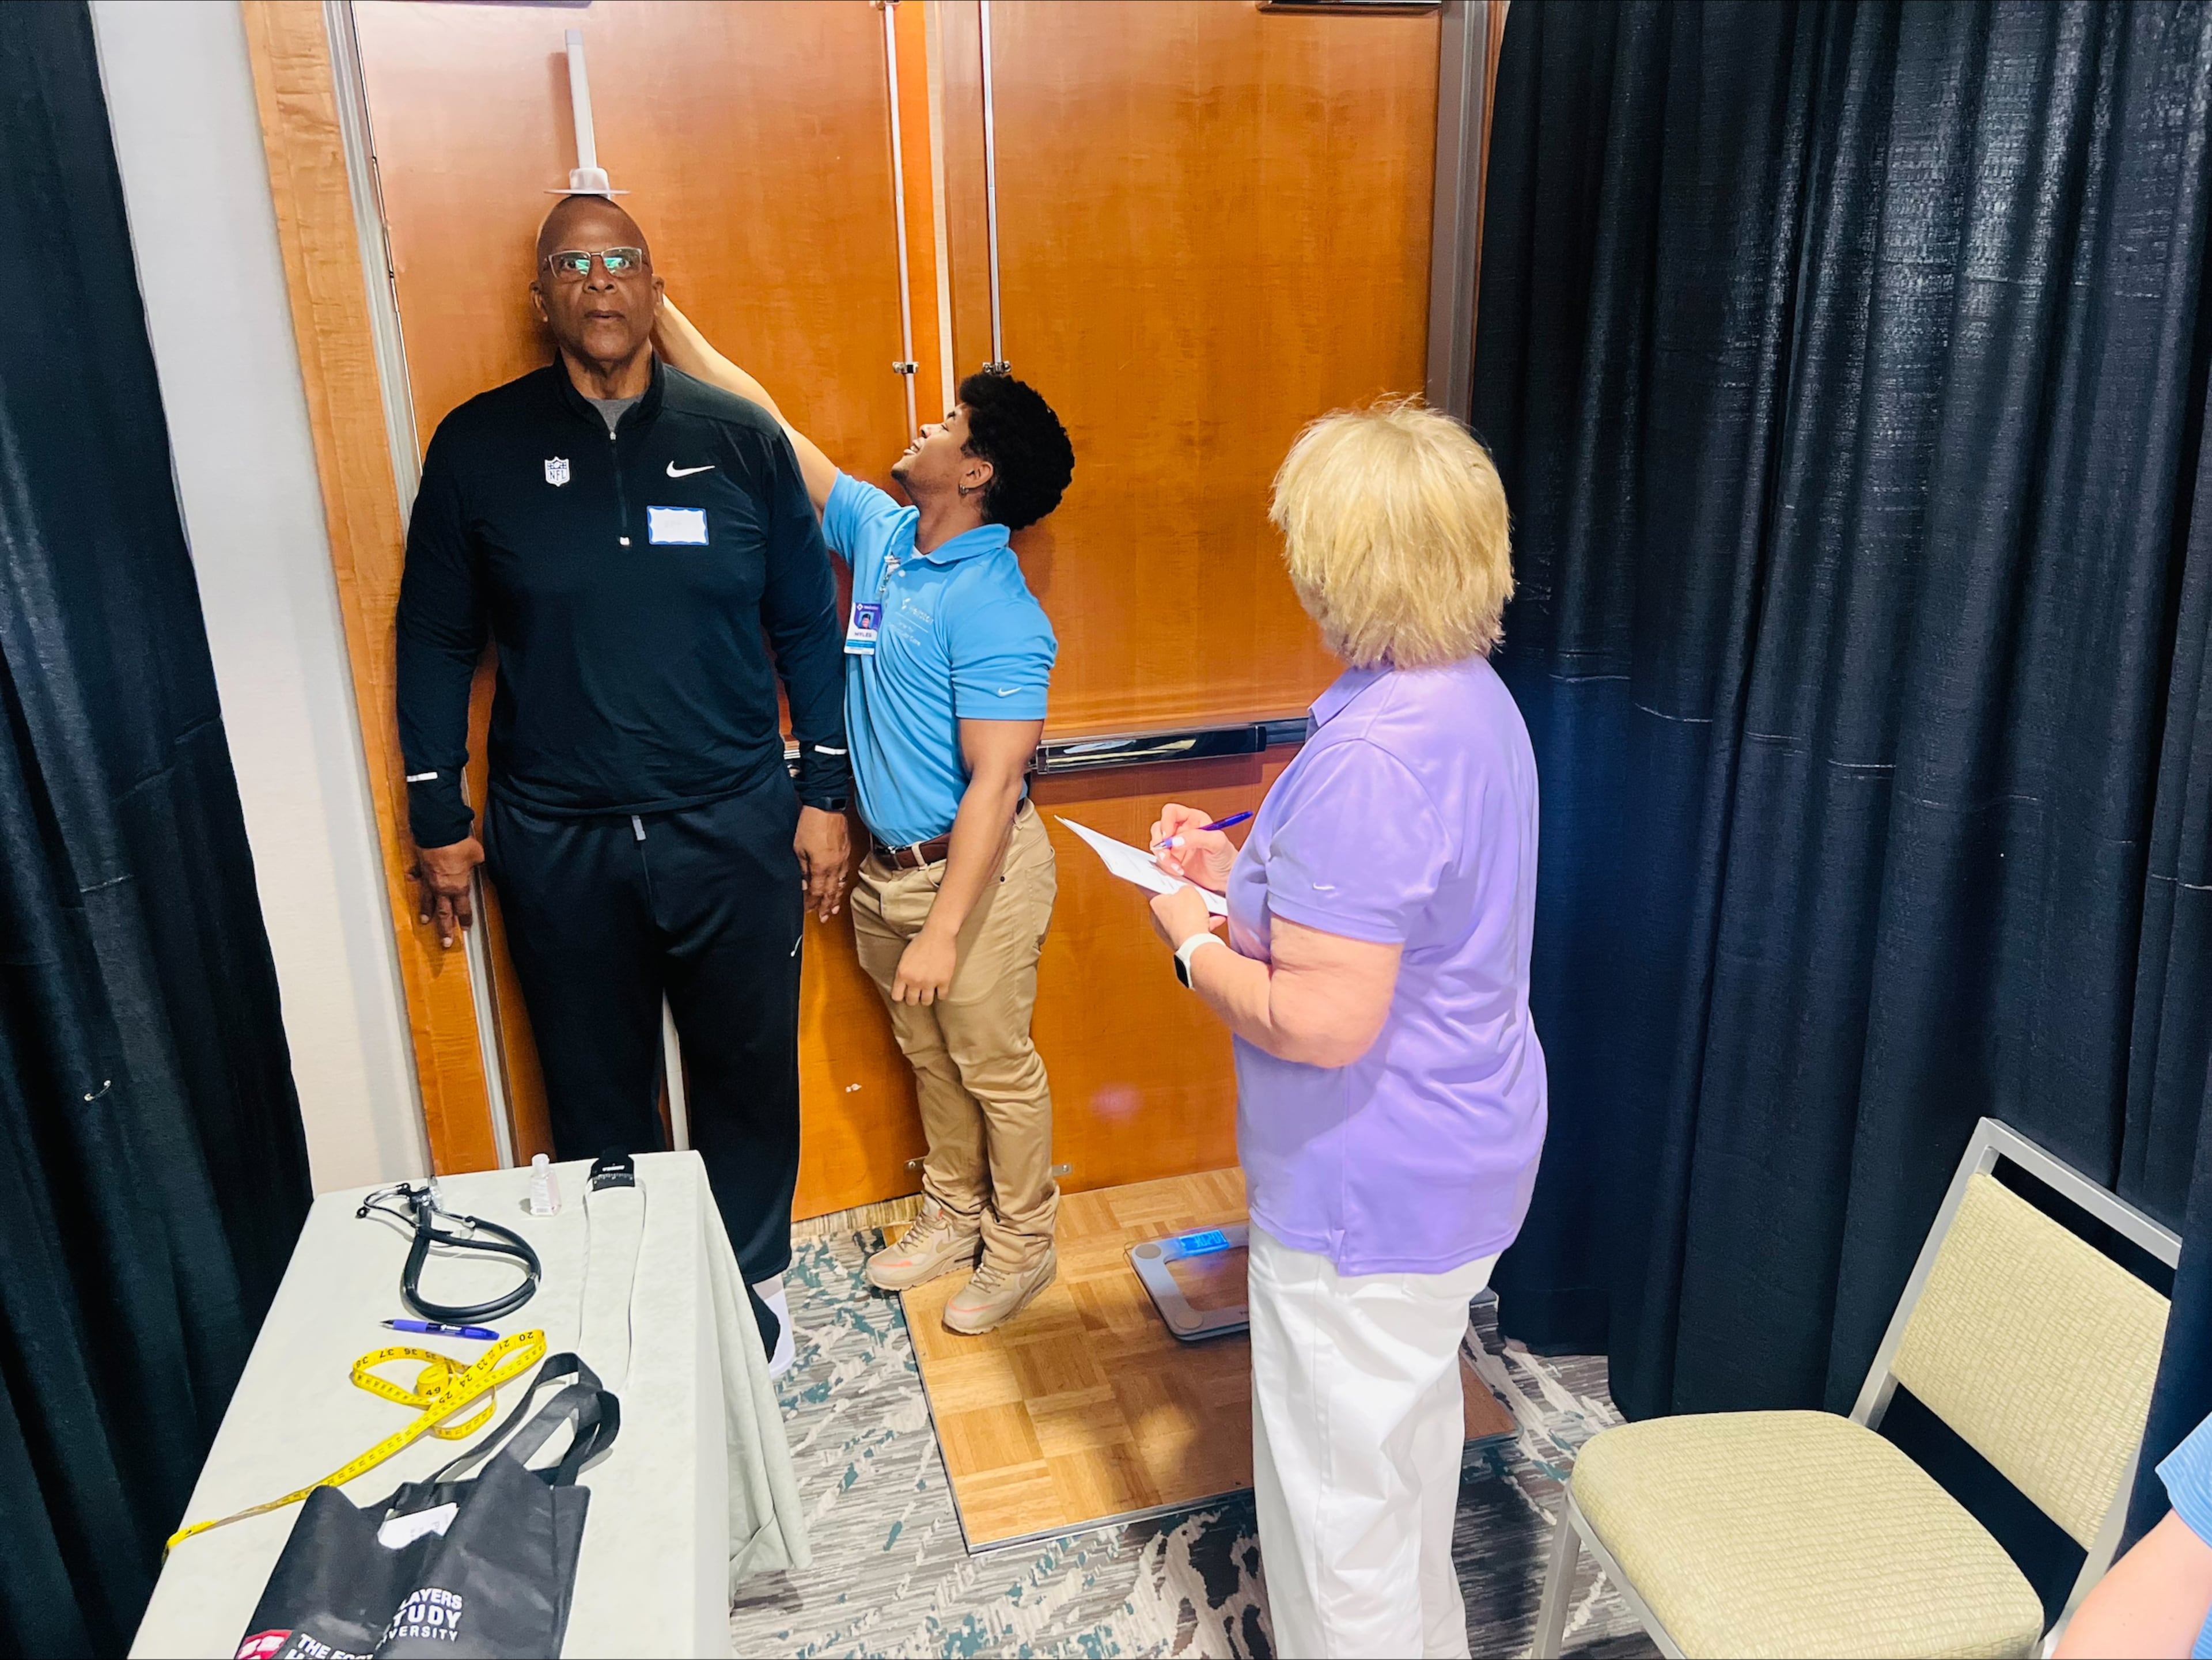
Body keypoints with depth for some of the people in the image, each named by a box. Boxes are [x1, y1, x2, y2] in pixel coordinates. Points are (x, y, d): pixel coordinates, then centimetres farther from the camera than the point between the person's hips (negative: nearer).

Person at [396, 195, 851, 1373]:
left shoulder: (739, 437, 0)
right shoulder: (478, 446, 0)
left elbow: (806, 624, 4)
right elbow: (434, 641, 6)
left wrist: (826, 794, 1)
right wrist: (438, 820, 5)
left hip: (735, 829, 0)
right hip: (556, 843, 0)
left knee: (748, 1076, 13)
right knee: (595, 1094, 14)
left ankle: (751, 1279, 36)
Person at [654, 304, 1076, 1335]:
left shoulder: (993, 610, -23)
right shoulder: (881, 534, 2)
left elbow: (994, 785, -26)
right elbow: (764, 425, 10)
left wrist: (943, 930, -27)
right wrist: (663, 317, 12)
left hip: (974, 868, -8)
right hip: (888, 863, 8)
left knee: (995, 1065, 8)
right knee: (929, 1058, 21)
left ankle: (1021, 1247, 28)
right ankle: (953, 1216, 41)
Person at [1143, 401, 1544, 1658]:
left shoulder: (1369, 760, -30)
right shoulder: (1474, 697, 3)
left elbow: (1322, 1021, -32)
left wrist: (1196, 943, -14)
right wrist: (1247, 877, 7)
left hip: (1373, 1193, -10)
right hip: (1467, 1153, 11)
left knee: (1339, 1488, 10)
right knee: (1411, 1437, 30)